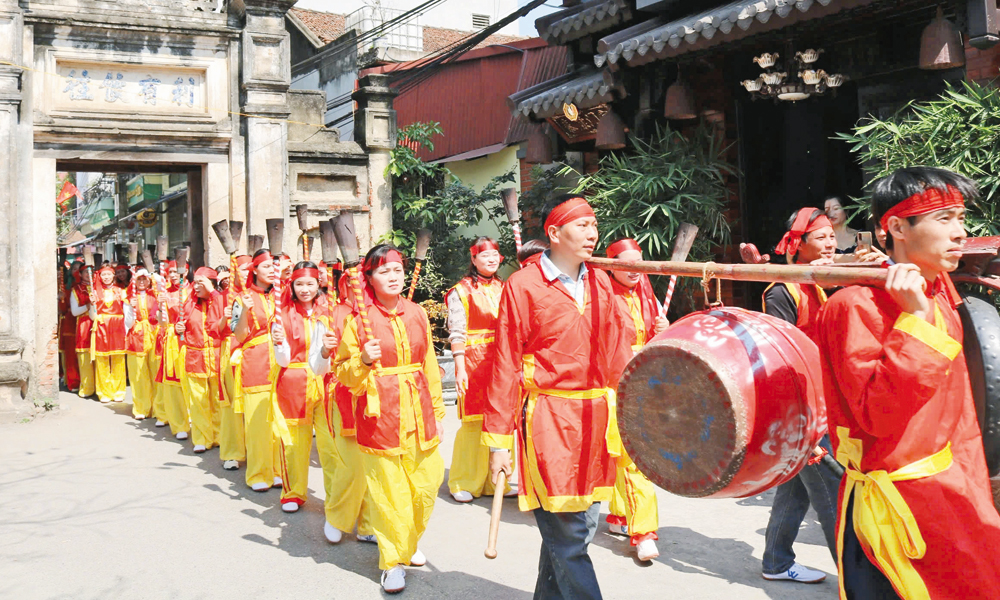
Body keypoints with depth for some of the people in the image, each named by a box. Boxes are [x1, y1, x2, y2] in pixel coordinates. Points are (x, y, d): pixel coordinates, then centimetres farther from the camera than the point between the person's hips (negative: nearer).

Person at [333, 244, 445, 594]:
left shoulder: (417, 313, 7)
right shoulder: (360, 319, -4)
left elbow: (430, 366, 12)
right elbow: (343, 373, 2)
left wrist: (437, 413, 12)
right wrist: (364, 360, -19)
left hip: (418, 413, 4)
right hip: (380, 416, -4)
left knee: (424, 488, 9)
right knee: (388, 492, 1)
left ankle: (409, 543, 35)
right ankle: (392, 560, 19)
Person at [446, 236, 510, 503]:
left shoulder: (504, 289, 14)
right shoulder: (461, 291, -1)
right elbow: (457, 333, -6)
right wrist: (460, 368, -14)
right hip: (475, 361, -5)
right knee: (473, 421, -3)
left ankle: (494, 480, 17)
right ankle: (463, 483, 10)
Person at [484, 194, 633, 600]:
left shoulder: (600, 283, 10)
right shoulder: (523, 285, -6)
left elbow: (617, 353, 13)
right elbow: (505, 366, -6)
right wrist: (498, 441, -7)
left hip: (596, 418, 6)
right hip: (549, 422, -6)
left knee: (581, 528, 14)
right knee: (568, 539, -3)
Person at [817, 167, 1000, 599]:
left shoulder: (941, 290, 8)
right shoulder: (855, 305, -19)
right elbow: (879, 415, -28)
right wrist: (915, 319, -27)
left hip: (949, 494, 8)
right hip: (893, 505, -8)